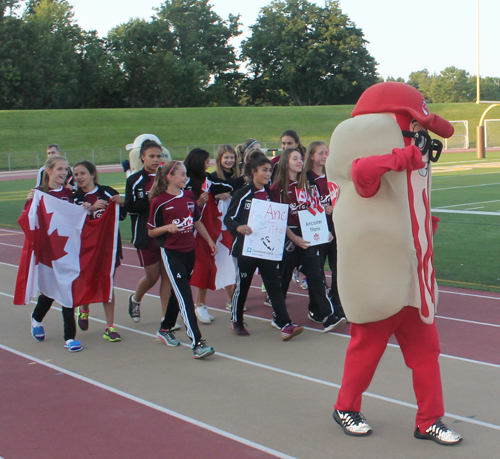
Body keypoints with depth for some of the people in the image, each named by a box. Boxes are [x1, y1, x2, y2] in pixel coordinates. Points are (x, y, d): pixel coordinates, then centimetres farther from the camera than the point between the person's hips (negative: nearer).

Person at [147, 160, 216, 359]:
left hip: (189, 251, 7)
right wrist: (167, 227, -21)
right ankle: (197, 343, -18)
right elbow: (151, 231, -4)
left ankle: (165, 329, 38)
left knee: (179, 293, 18)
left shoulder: (189, 196, 7)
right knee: (184, 296, -13)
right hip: (171, 253, -6)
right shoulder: (159, 201, -9)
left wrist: (209, 240, 19)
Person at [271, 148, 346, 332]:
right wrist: (293, 237, -16)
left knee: (316, 275, -2)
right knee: (283, 277, 5)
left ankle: (326, 316, -4)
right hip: (287, 236, -5)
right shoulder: (278, 187, -6)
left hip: (307, 236, 5)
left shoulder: (305, 185, 12)